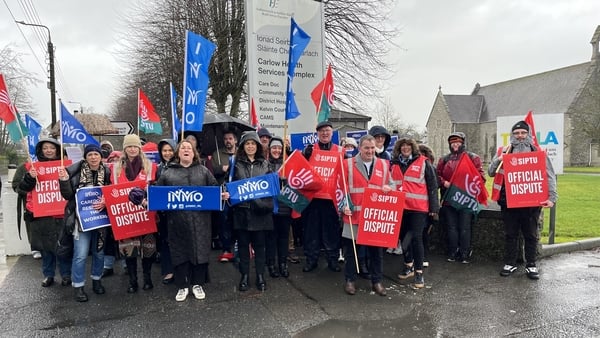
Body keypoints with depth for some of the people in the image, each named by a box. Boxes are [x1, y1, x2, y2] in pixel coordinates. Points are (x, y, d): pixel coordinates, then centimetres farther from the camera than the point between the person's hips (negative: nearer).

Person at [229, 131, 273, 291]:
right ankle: (244, 276, 20)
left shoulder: (265, 163, 9)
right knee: (243, 244, 8)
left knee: (259, 244, 7)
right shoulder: (236, 163, 5)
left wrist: (267, 203, -3)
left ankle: (260, 276, 19)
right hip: (242, 209, 0)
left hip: (260, 209, 1)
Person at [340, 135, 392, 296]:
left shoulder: (383, 165, 9)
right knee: (351, 249, 8)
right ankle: (350, 280, 23)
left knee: (376, 249, 10)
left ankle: (376, 281, 24)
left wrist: (388, 189, -6)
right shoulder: (348, 164, 0)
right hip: (354, 215, -2)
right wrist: (344, 205, -12)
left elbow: (390, 185, 17)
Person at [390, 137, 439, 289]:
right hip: (399, 206, 4)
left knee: (416, 237, -5)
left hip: (418, 207, -4)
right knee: (403, 236, 13)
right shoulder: (394, 164, 9)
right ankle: (408, 265, 30)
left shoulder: (423, 162, -1)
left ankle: (419, 272, 5)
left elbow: (432, 185, -1)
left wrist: (434, 206, -5)